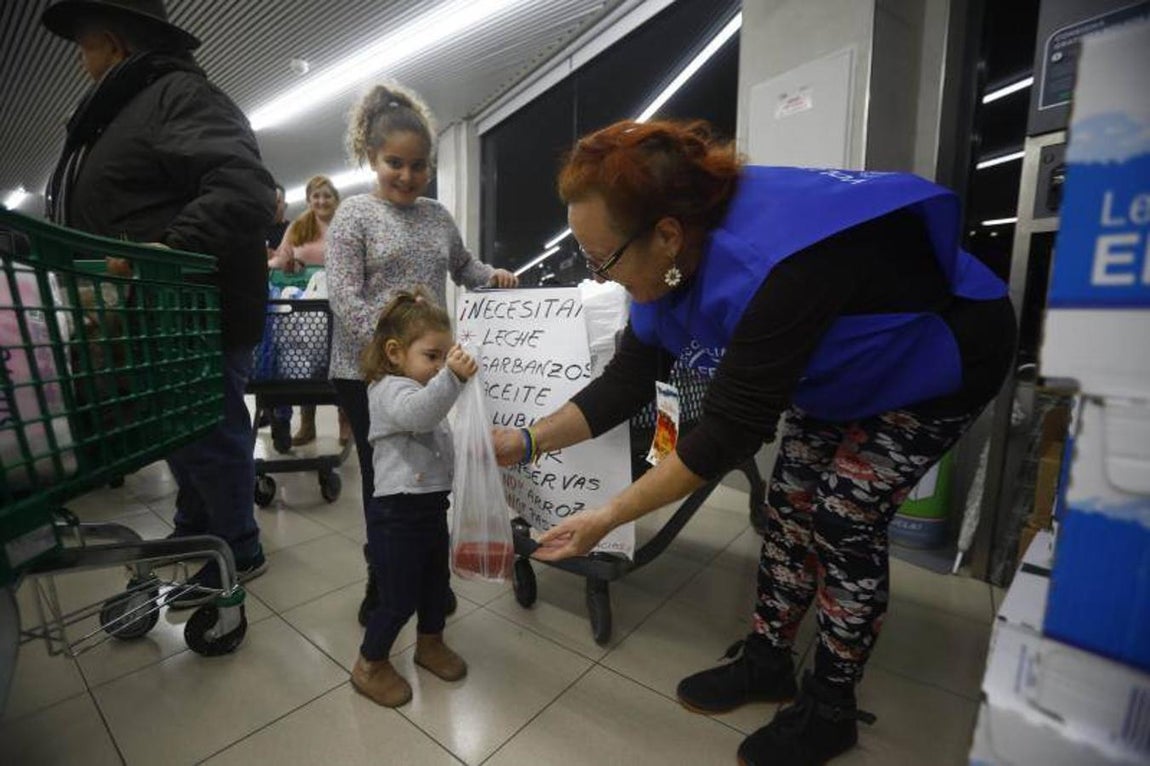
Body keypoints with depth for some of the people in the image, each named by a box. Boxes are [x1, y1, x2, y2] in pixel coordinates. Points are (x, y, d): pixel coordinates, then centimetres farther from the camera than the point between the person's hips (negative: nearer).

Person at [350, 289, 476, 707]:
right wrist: (451, 378, -53)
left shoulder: (425, 391, 14)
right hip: (396, 513, -9)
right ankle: (369, 665, 30)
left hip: (431, 505, 9)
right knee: (399, 597, 5)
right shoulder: (390, 389, -17)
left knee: (435, 581, 23)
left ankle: (430, 644, 46)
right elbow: (415, 412, -42)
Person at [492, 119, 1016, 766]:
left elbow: (732, 429, -37)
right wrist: (527, 442, -14)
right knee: (791, 504, 4)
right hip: (841, 367, 7)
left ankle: (831, 709, 14)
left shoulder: (770, 265, -41)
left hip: (935, 358, -7)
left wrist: (609, 517, -34)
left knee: (844, 520, -9)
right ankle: (766, 660, 22)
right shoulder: (673, 259, -15)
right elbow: (626, 383, -11)